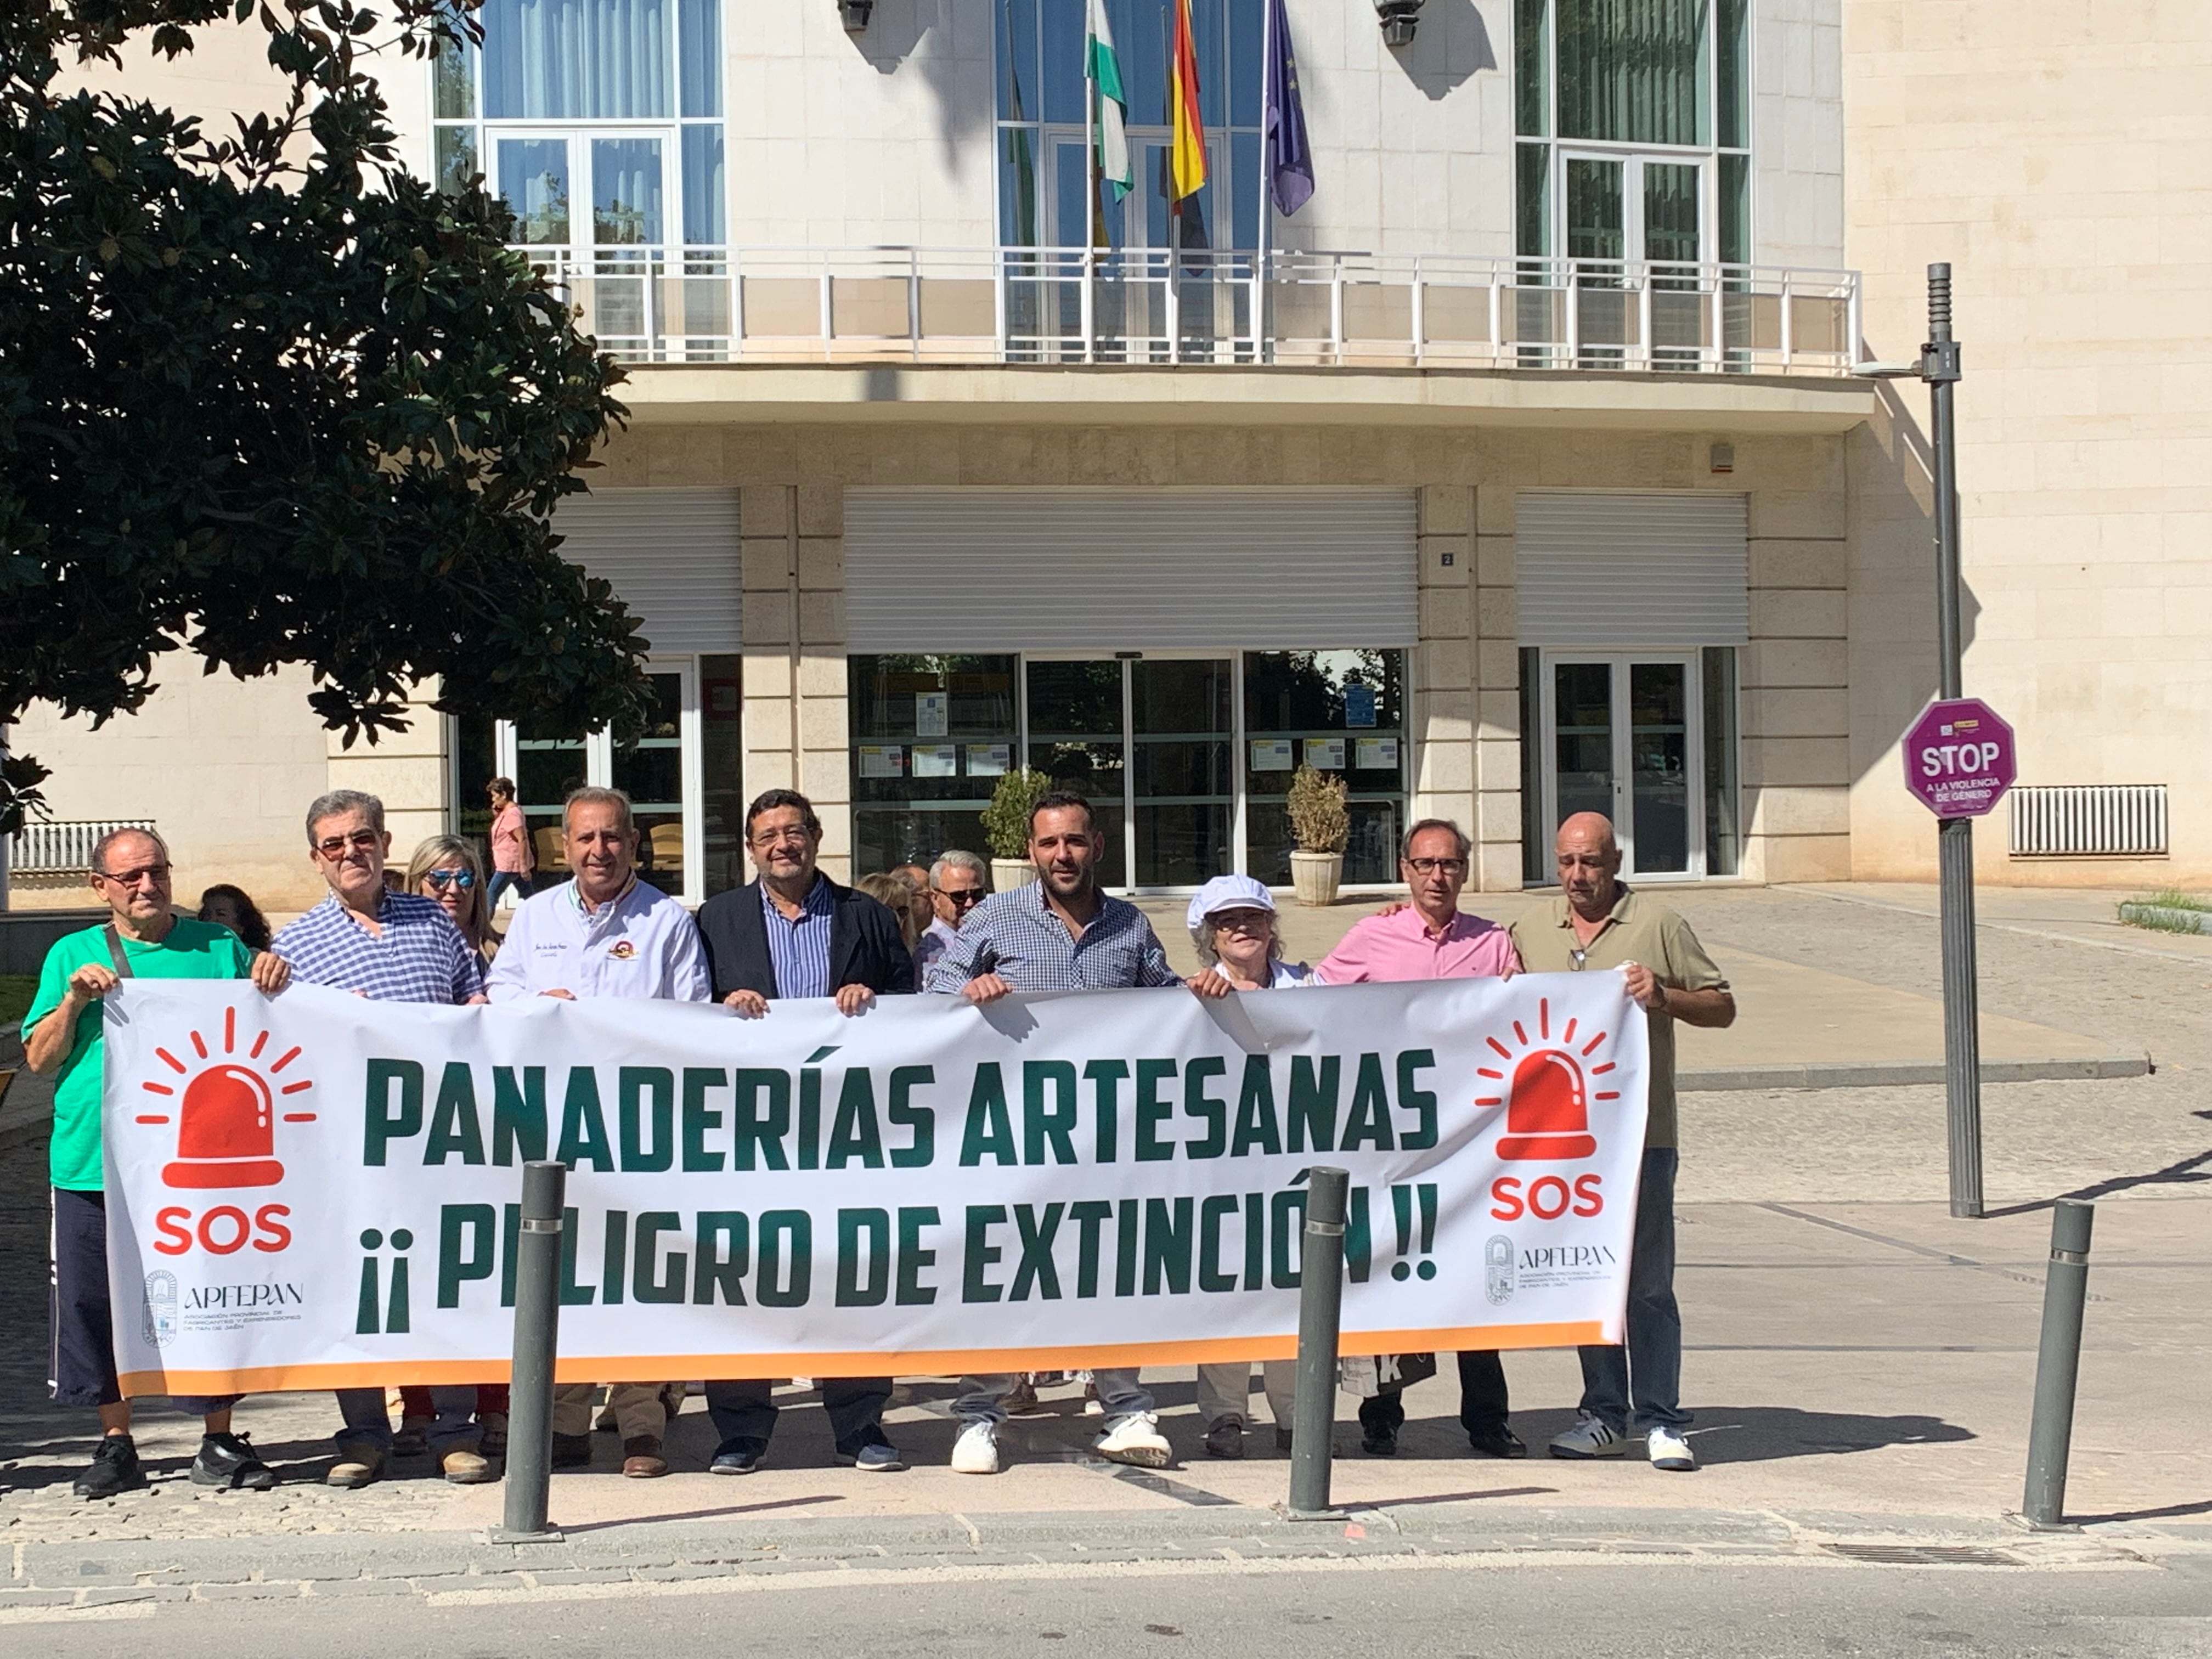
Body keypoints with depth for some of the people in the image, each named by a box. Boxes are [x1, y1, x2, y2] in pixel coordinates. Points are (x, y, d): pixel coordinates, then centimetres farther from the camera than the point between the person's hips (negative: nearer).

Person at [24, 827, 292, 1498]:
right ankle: (117, 1446, 16)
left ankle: (219, 1443, 10)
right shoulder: (73, 956, 12)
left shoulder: (218, 947, 9)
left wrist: (269, 977, -7)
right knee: (96, 1305, 4)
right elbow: (40, 1061, 7)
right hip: (94, 1166, 1)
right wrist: (74, 1000, -9)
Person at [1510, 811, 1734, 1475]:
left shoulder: (1659, 926, 2)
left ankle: (1661, 1421, 2)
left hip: (1641, 1131, -4)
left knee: (1648, 1283, -4)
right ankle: (1605, 1414, 16)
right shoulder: (1530, 932, 12)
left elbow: (1722, 1008, 4)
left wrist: (1664, 998, -14)